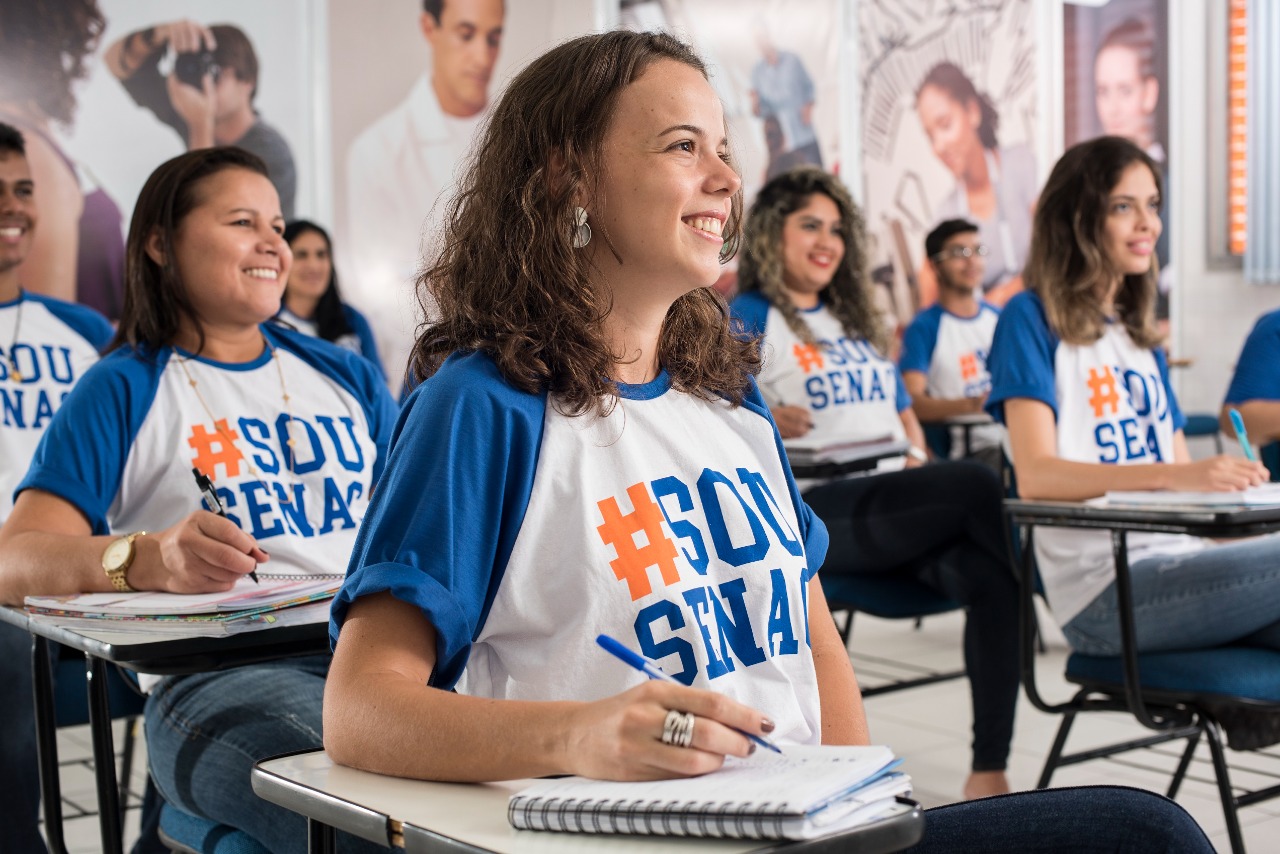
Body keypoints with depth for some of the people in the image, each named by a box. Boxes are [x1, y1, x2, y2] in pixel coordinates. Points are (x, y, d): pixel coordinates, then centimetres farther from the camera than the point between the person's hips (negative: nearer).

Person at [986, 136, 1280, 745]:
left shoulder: (1141, 336, 22)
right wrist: (1177, 476, -25)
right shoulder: (1032, 320, 0)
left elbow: (1183, 478, 19)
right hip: (1104, 595, -6)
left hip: (1178, 567, 6)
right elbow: (1035, 475, -13)